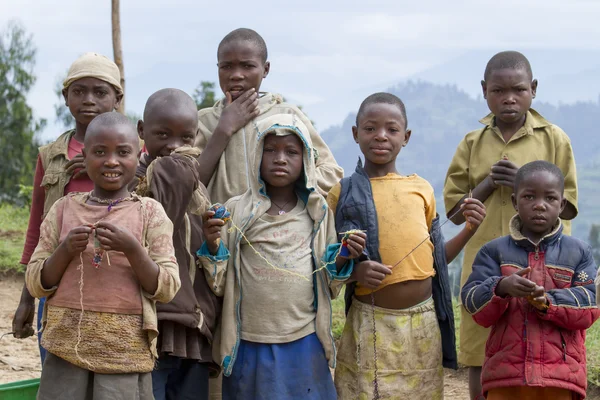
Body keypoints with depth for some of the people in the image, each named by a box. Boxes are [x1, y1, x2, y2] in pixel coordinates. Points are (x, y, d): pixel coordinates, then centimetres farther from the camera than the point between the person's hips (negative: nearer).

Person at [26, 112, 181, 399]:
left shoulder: (150, 212, 0)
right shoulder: (64, 209, 6)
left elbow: (166, 289, -4)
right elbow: (36, 285, 5)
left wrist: (131, 249, -17)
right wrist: (65, 250, -12)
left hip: (126, 351, -2)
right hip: (67, 346, 2)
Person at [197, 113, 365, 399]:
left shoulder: (317, 212, 6)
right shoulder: (237, 211, 1)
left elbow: (328, 286, 10)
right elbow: (220, 284, 1)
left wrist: (342, 259, -8)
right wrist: (212, 246, -15)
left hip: (304, 344, 1)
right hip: (250, 346, -1)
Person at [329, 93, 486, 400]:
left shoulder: (422, 189, 8)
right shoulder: (343, 194, -1)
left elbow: (433, 258, 15)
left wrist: (469, 229, 1)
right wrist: (354, 271, -19)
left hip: (424, 321, 3)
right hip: (371, 323, -3)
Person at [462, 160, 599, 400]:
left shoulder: (579, 252, 8)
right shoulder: (494, 251, 7)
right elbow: (475, 306, -2)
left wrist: (548, 301, -20)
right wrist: (501, 288, -23)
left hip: (562, 379, 0)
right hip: (505, 375, 0)